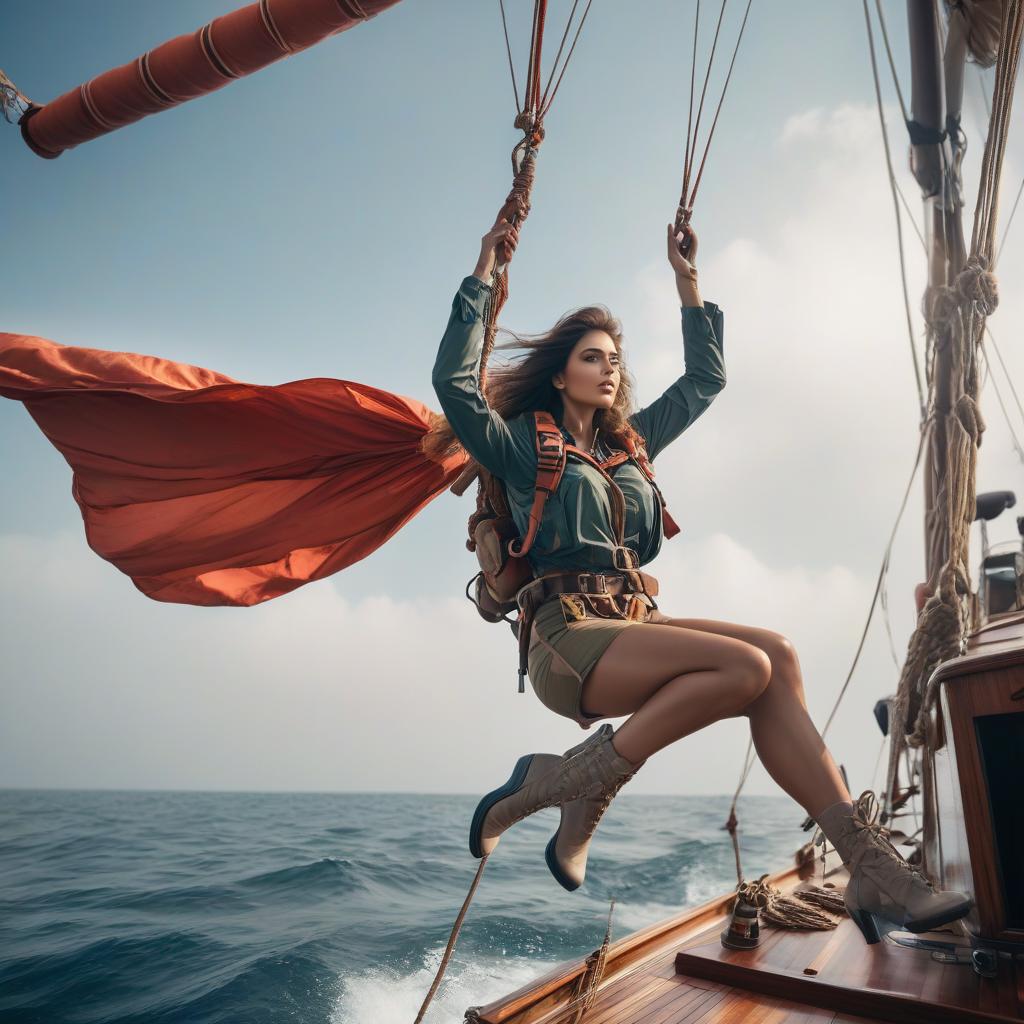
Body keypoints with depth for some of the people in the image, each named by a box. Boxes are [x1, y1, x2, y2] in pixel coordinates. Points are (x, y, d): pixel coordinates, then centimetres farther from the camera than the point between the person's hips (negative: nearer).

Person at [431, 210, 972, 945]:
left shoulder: (629, 443, 23)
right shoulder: (525, 445, 6)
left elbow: (705, 380, 30)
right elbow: (455, 383, -9)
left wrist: (689, 284, 28)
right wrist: (483, 278, -7)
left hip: (637, 622, 6)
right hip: (569, 636, -6)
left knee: (777, 659, -19)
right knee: (746, 666, -27)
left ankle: (872, 870, -18)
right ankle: (576, 782, -15)